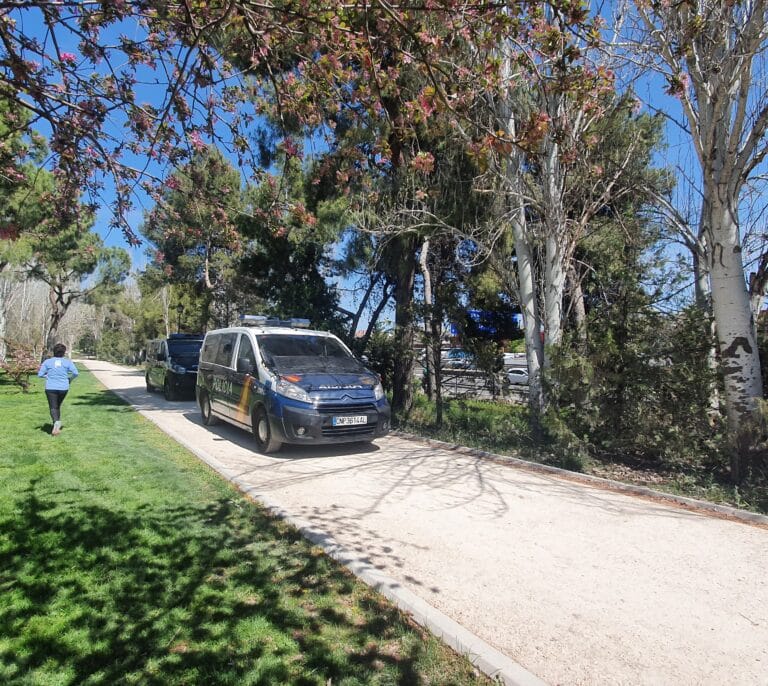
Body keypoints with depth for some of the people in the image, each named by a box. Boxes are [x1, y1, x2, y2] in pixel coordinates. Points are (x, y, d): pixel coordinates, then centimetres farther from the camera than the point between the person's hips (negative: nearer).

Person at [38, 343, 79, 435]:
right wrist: (69, 378, 9)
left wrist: (47, 376, 18)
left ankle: (56, 422, -28)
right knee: (58, 406, 19)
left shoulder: (47, 362, -1)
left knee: (53, 408, 0)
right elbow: (75, 373, -11)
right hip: (63, 388, 1)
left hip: (51, 388, -1)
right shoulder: (67, 362, -2)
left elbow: (40, 374, -1)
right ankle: (56, 426, 18)